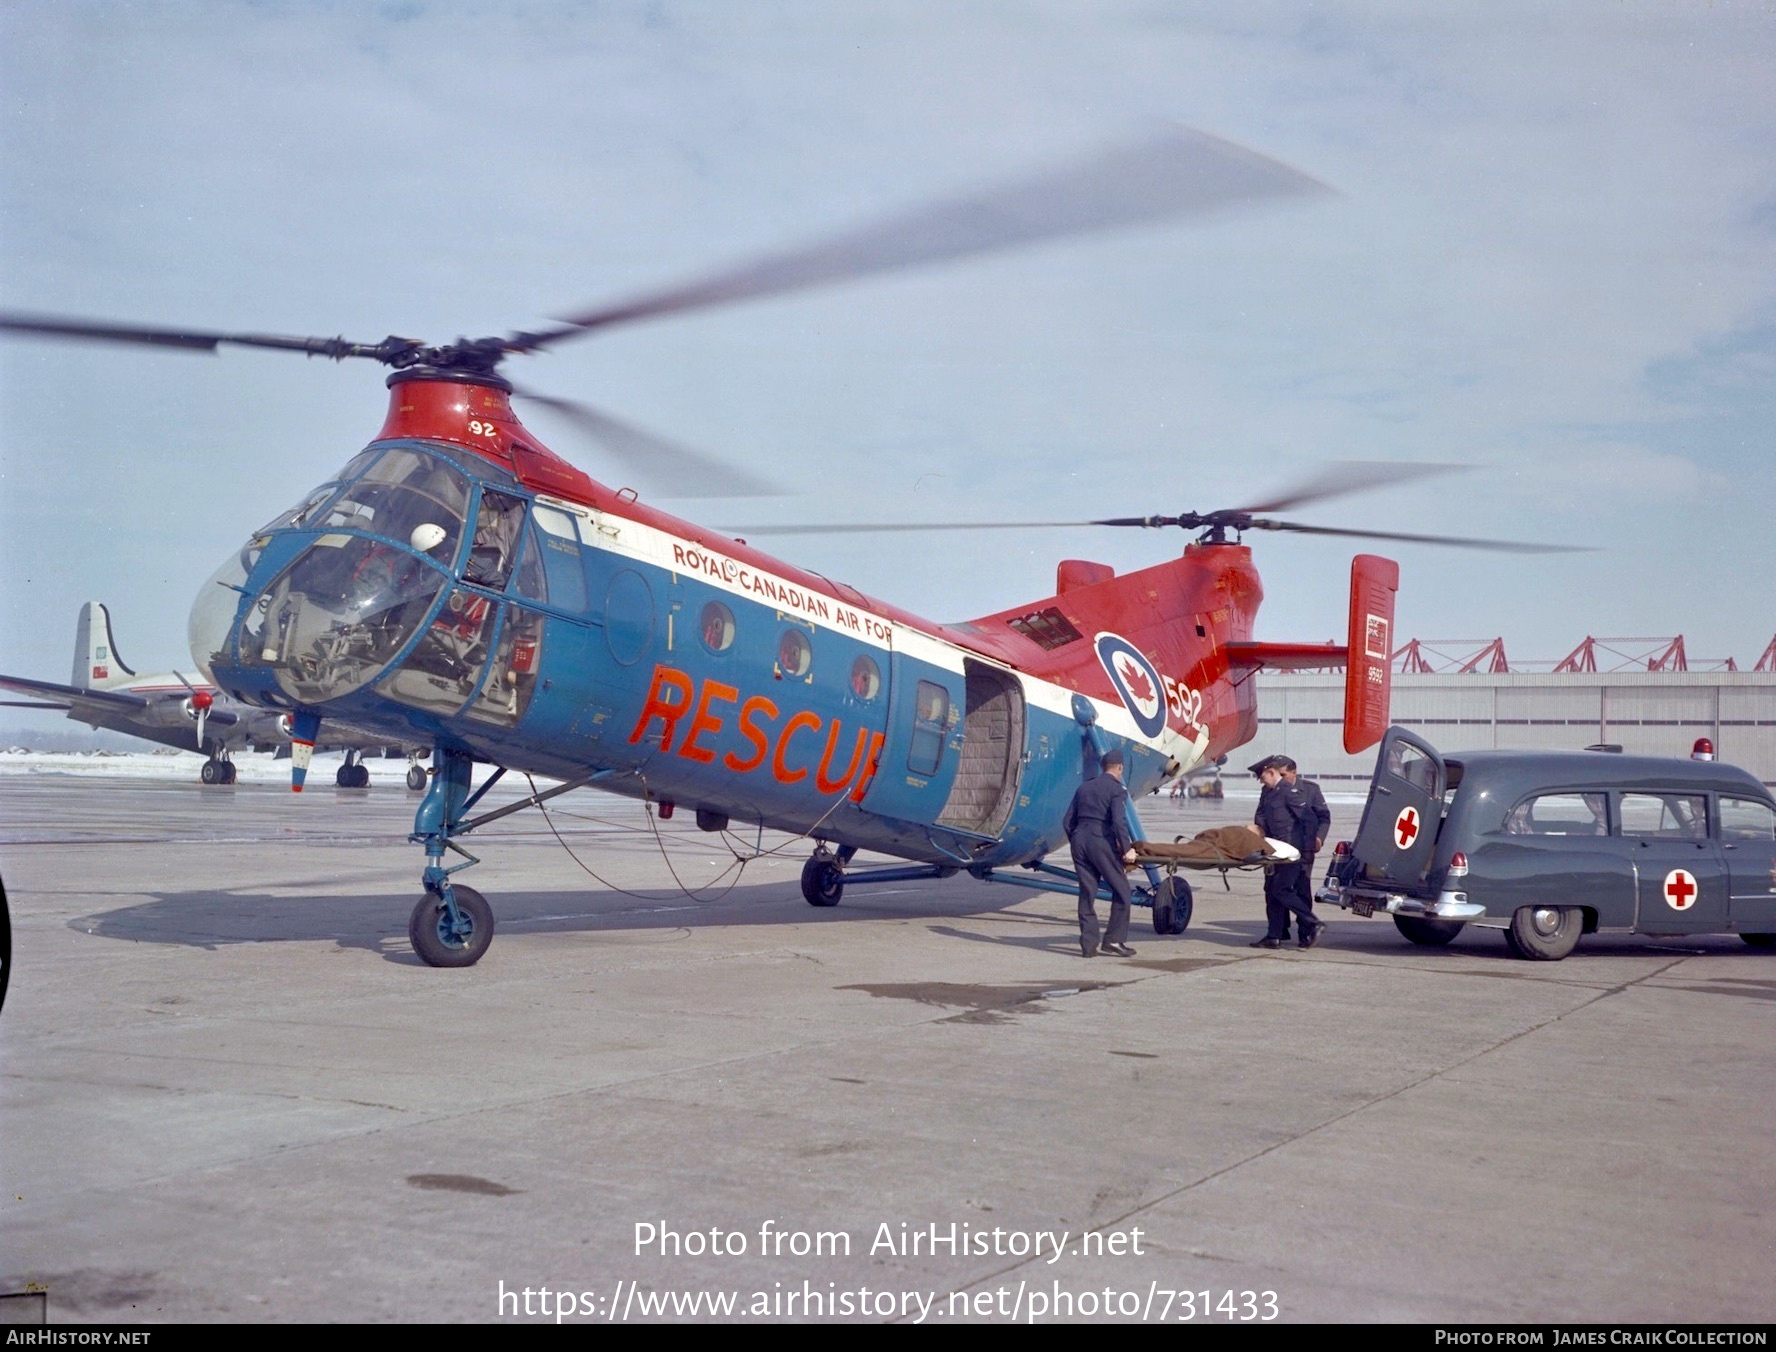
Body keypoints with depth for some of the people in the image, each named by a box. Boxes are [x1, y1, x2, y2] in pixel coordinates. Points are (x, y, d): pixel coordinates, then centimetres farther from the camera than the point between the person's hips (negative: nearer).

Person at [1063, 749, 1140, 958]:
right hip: (1101, 841, -6)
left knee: (1087, 893, 8)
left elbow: (1068, 822, 17)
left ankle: (1088, 944, 7)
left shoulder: (1084, 788, 18)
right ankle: (1114, 939, 0)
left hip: (1079, 840, 6)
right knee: (1121, 890, 4)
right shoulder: (1117, 790, -2)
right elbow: (1119, 822, -14)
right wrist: (1127, 849, -9)